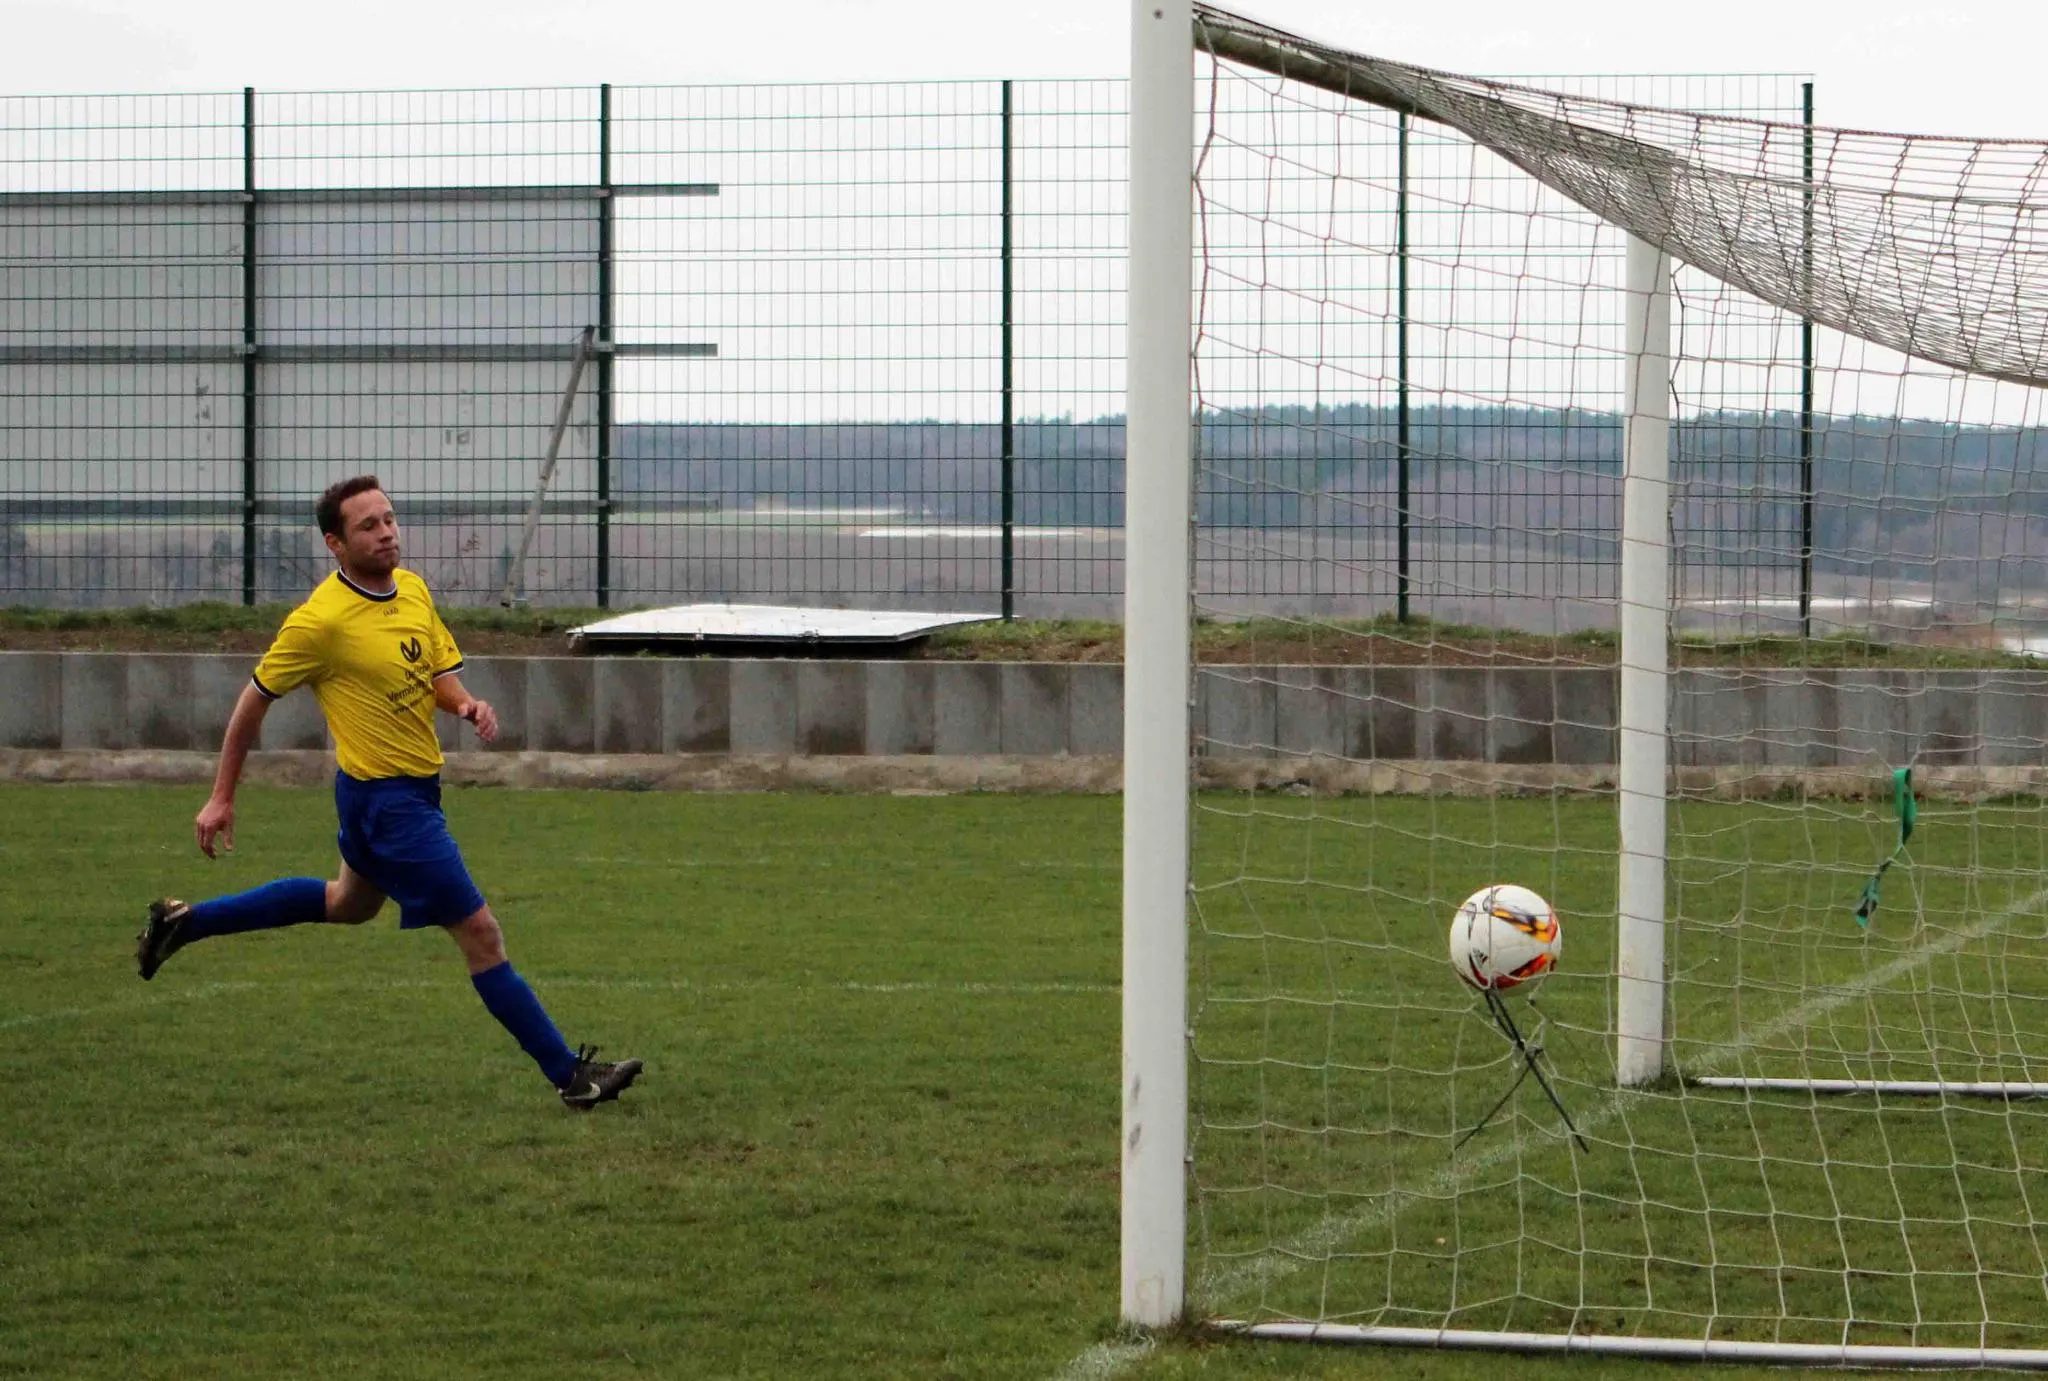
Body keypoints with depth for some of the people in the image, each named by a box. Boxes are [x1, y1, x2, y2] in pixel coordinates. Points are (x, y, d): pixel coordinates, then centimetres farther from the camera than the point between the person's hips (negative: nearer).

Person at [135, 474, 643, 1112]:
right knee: (480, 934, -7)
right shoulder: (321, 619, -19)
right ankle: (567, 1072, -1)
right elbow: (253, 701, -9)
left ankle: (184, 920, 42)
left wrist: (469, 705, -14)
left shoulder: (413, 590, 2)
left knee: (349, 904, 31)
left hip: (415, 789, 10)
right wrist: (221, 798, -6)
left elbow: (443, 677, 10)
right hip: (386, 800, -10)